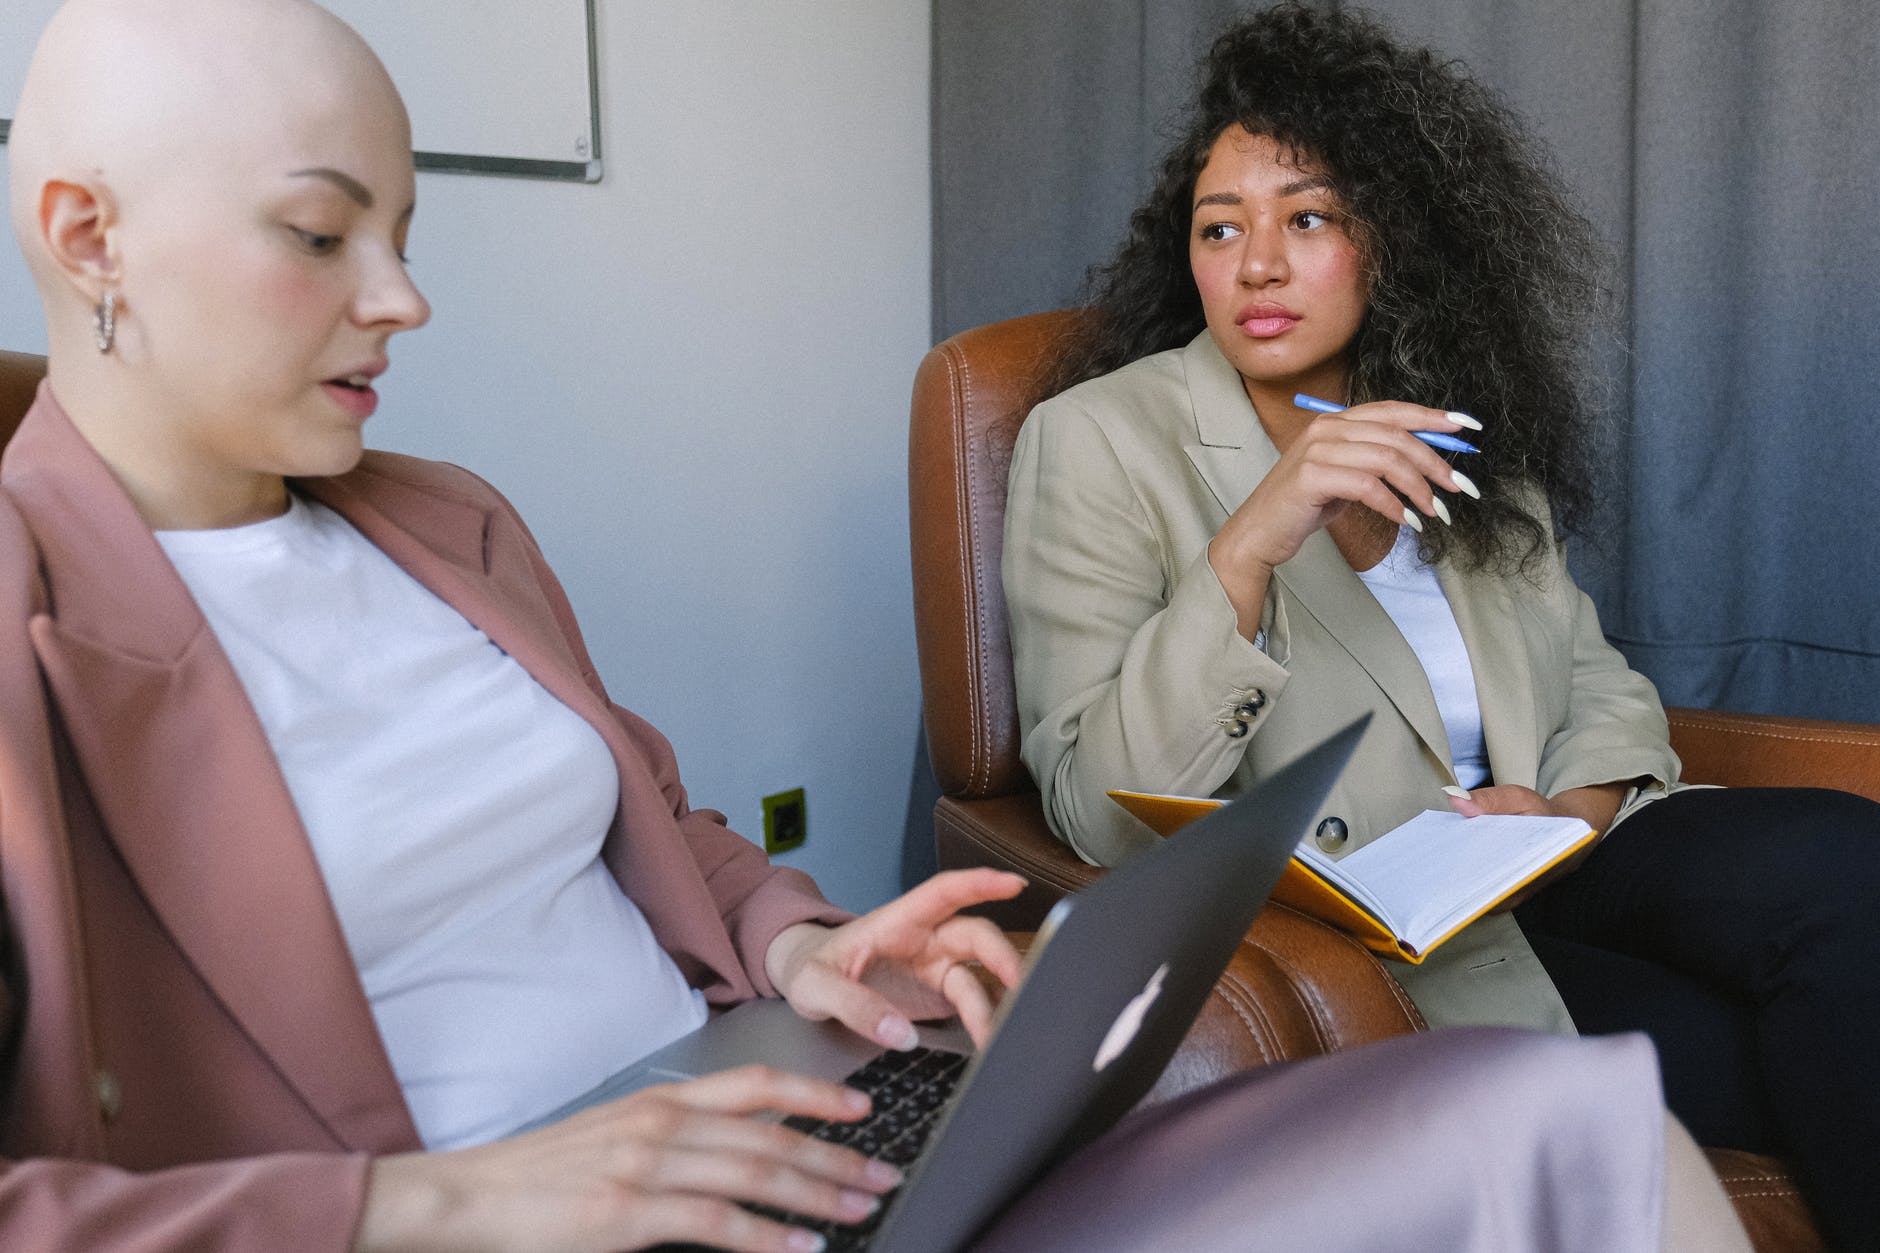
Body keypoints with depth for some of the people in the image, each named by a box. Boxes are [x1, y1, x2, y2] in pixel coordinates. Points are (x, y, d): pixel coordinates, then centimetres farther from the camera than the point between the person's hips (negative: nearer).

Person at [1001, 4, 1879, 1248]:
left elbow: (1598, 681, 15)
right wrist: (1246, 550, -26)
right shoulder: (1098, 442, -5)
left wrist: (1573, 808, -9)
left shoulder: (1465, 434, 13)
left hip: (1539, 869, 6)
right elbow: (1102, 817, -14)